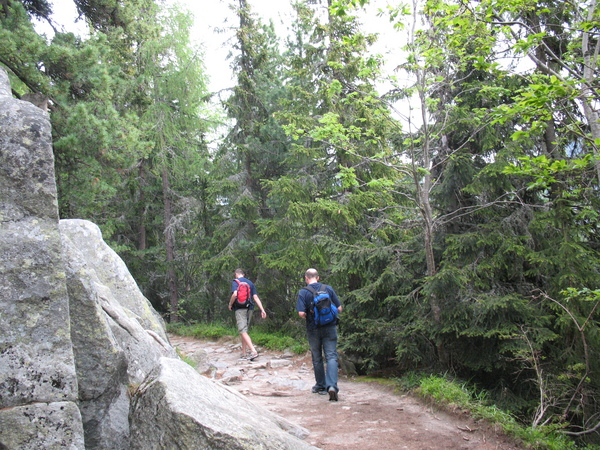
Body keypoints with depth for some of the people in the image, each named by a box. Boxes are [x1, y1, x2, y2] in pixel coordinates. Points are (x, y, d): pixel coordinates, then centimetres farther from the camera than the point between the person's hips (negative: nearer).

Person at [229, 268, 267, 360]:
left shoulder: (235, 282, -2)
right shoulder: (251, 283, 14)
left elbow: (235, 294, -19)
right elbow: (256, 297, 7)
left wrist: (230, 304, -3)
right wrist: (262, 310, 4)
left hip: (240, 309, -6)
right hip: (250, 308, 6)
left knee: (243, 331, -11)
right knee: (245, 330, 16)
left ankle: (253, 351, -25)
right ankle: (244, 353, 21)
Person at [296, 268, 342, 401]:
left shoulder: (303, 292, -6)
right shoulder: (328, 289, 0)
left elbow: (301, 313, -15)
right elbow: (339, 309, 1)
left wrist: (308, 317, 6)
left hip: (313, 329, -1)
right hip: (330, 328, 1)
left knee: (317, 358, 14)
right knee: (331, 357, -2)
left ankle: (321, 386, 25)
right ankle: (332, 386, -19)